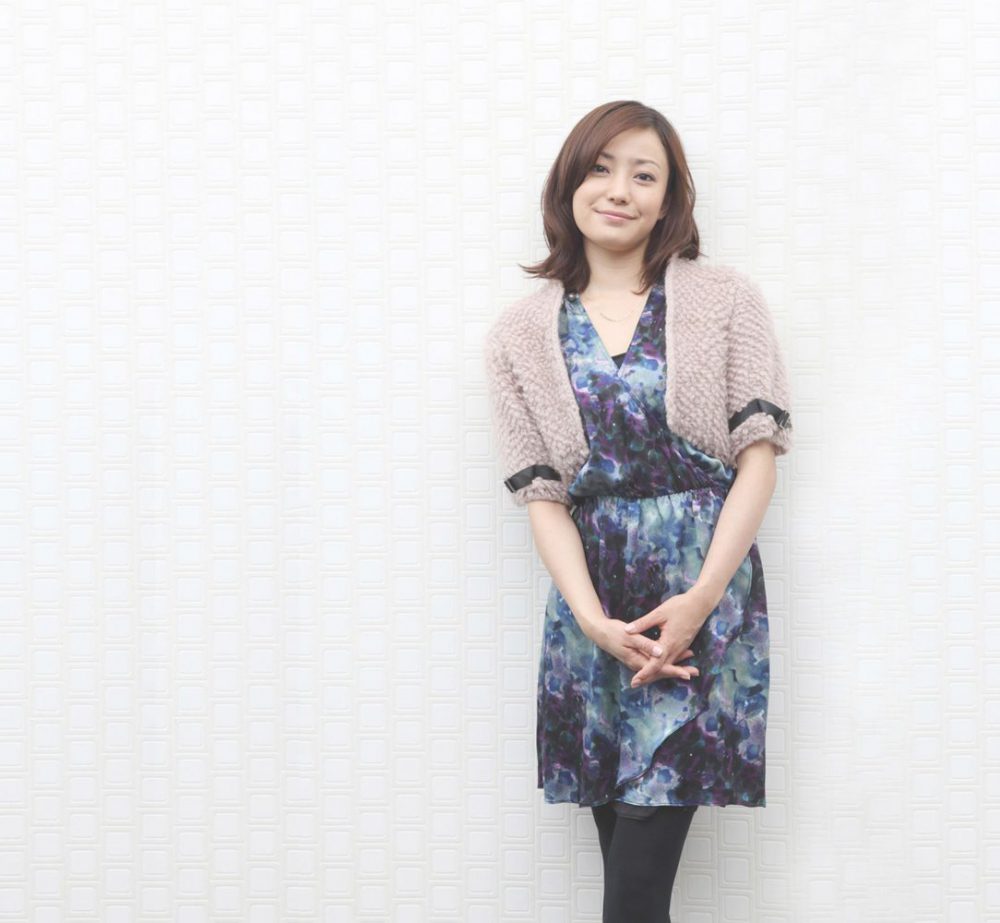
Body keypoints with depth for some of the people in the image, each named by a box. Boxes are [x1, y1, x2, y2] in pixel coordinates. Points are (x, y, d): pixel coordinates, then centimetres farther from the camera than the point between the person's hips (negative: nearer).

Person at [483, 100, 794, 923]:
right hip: (593, 601, 2)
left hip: (706, 587, -2)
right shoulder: (523, 333, 8)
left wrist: (702, 597, -12)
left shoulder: (726, 302, 4)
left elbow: (759, 456, -1)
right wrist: (595, 620, -10)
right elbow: (542, 493, 3)